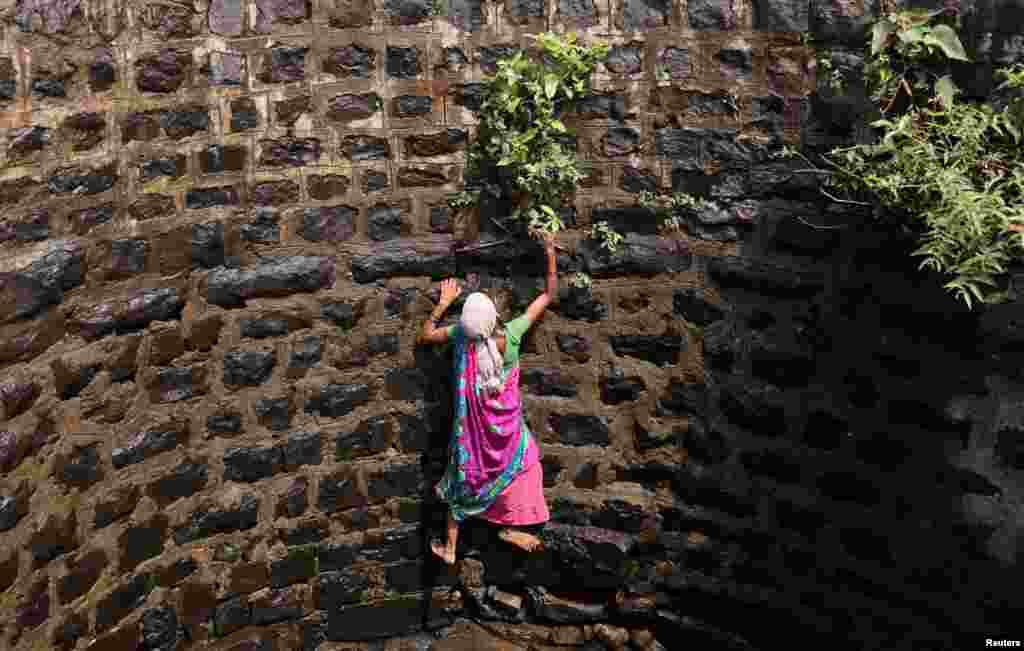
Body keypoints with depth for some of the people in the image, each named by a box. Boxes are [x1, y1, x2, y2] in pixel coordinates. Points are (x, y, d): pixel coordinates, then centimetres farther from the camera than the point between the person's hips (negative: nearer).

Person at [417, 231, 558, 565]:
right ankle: (509, 528, 31)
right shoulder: (510, 336, -25)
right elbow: (549, 294, -15)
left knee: (464, 475, 15)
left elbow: (426, 335, 0)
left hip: (472, 421, 3)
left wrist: (443, 302, 2)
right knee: (519, 465, 23)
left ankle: (450, 547, 25)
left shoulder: (461, 335, -20)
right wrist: (550, 254, -9)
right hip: (504, 421, -2)